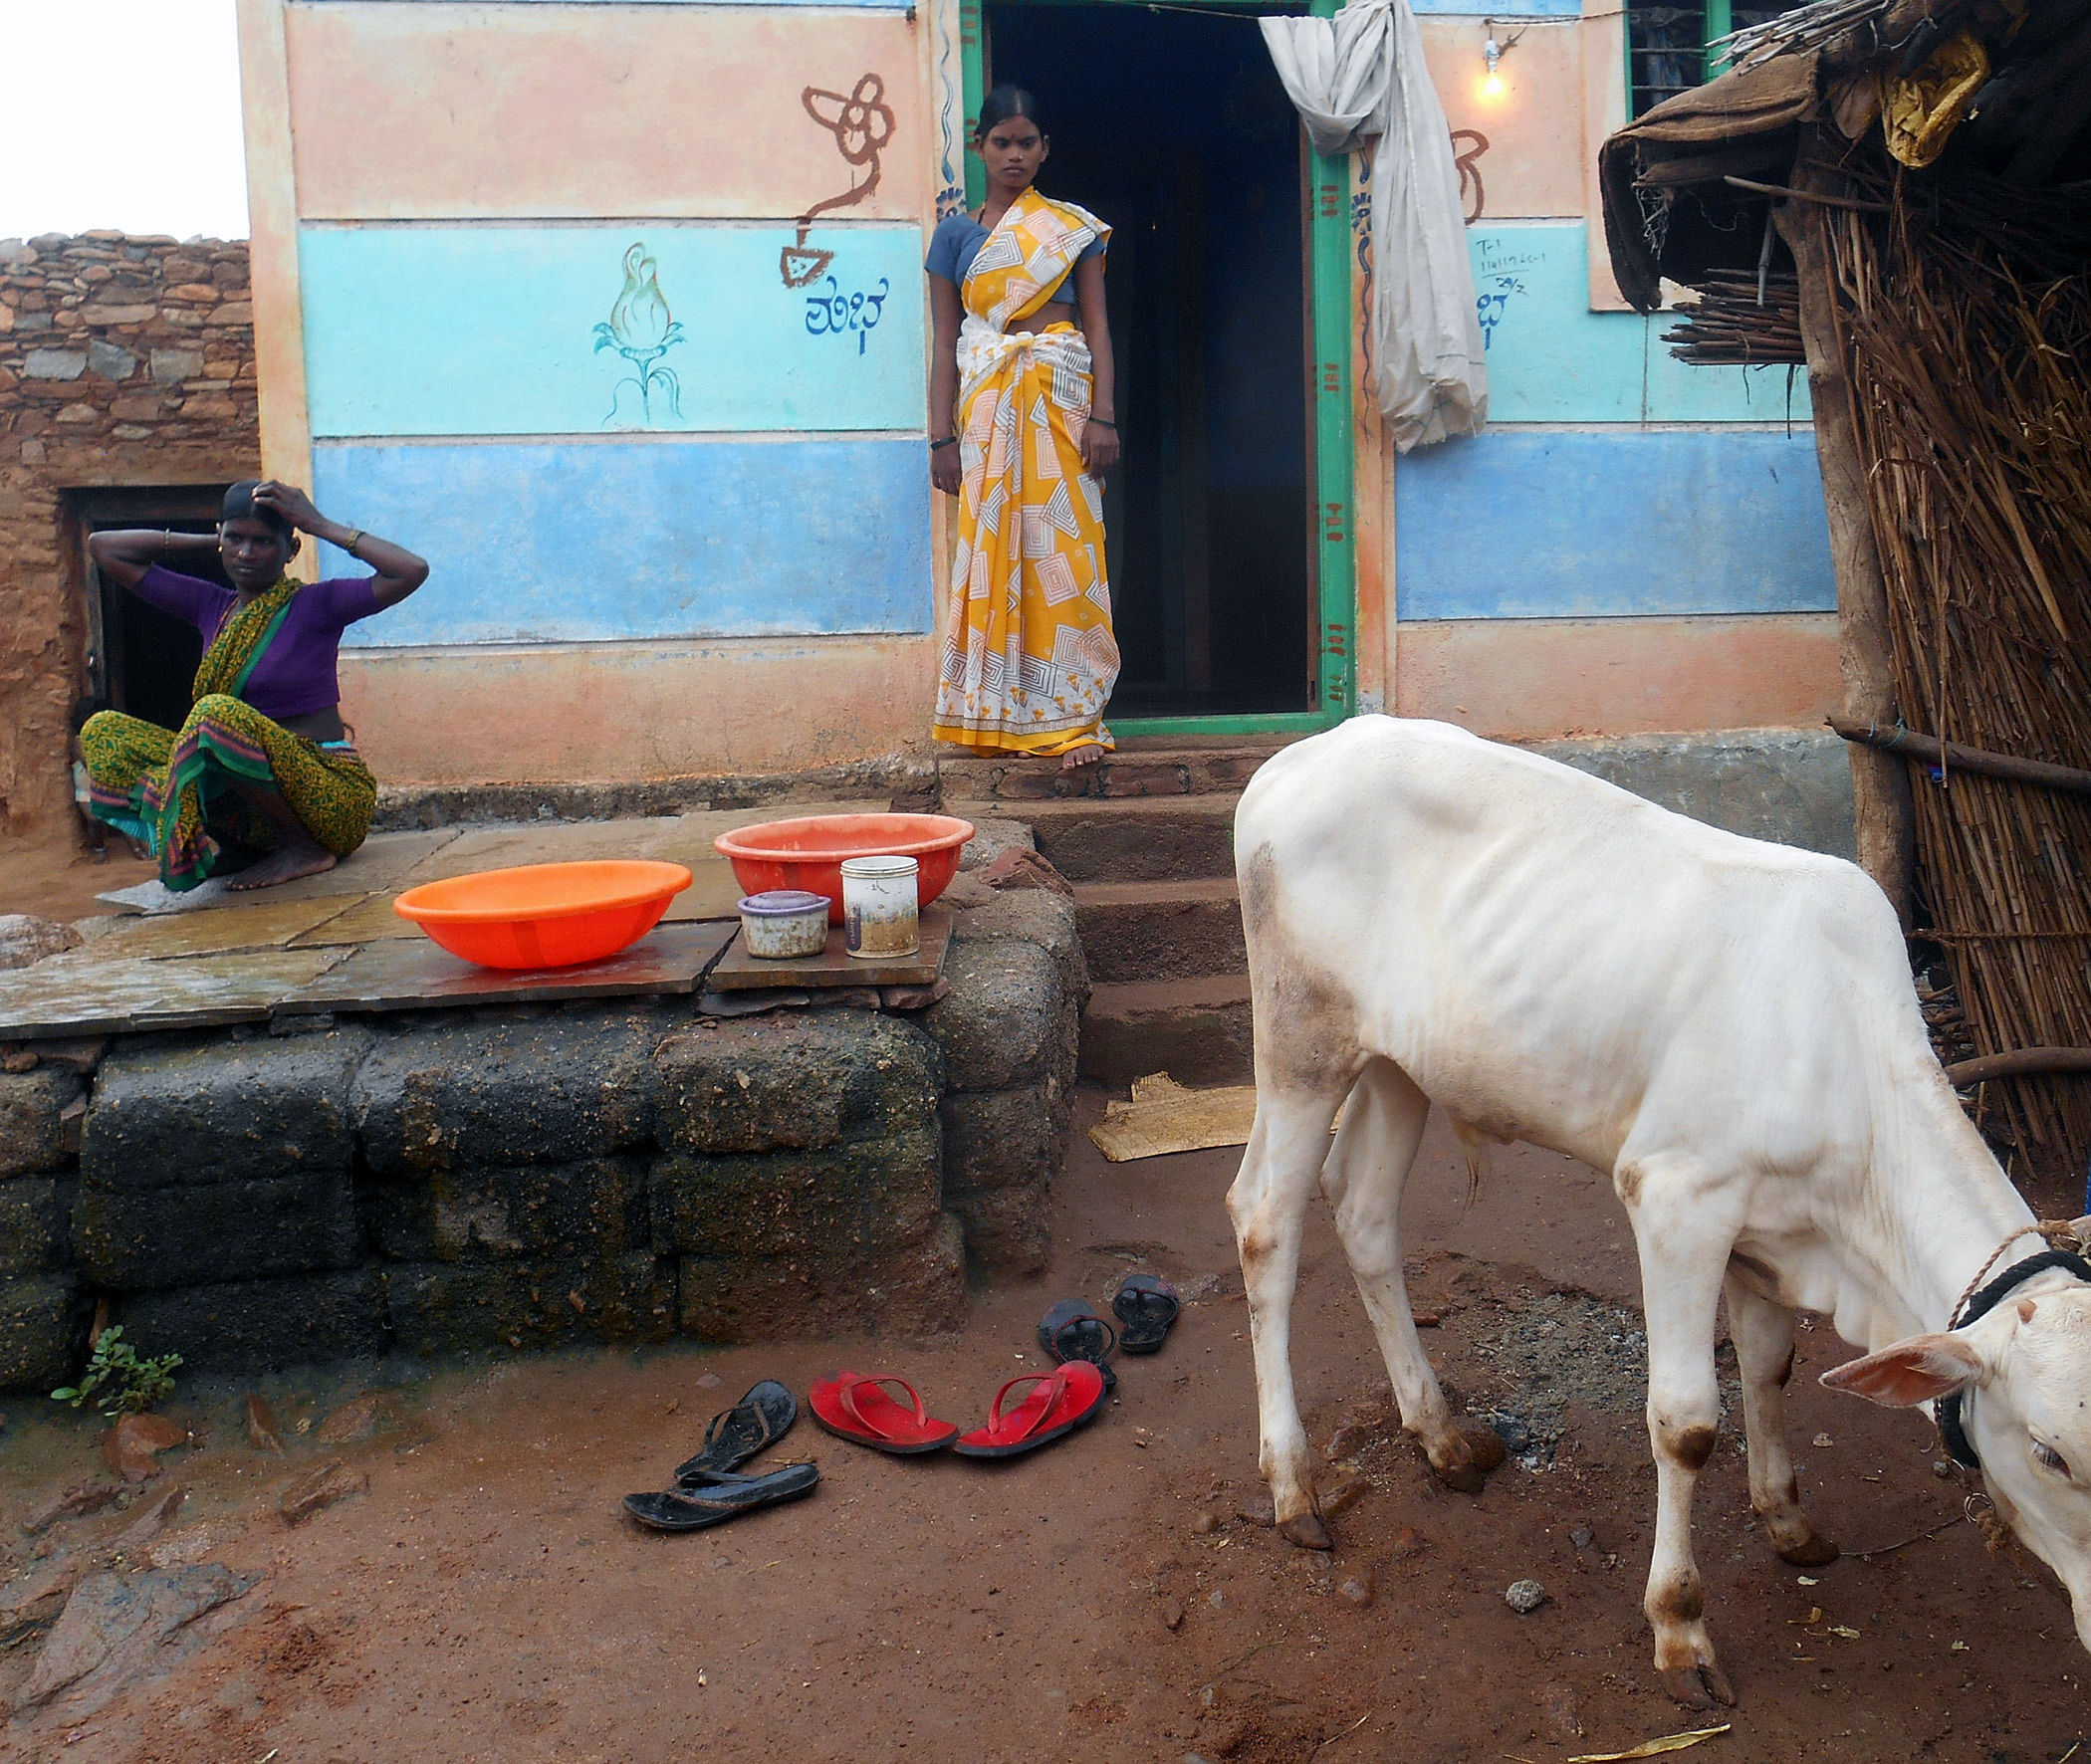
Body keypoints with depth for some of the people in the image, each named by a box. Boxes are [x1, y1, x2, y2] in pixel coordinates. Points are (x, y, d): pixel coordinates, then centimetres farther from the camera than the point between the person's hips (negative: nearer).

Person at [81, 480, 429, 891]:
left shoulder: (315, 604, -4)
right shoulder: (211, 606, 12)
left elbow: (412, 571, -21)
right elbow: (104, 548, 18)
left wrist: (321, 526, -10)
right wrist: (207, 541, 12)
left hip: (332, 793, -6)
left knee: (217, 713, -32)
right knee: (102, 732, 1)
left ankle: (306, 850, -13)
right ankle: (236, 851, -8)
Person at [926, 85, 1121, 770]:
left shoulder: (1073, 228, 9)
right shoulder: (955, 235, 11)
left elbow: (1097, 327, 5)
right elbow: (945, 344, 8)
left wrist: (1102, 416, -7)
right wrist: (943, 436, 0)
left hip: (1062, 395, -1)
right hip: (987, 404, 1)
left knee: (1061, 549, -6)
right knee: (993, 551, 0)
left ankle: (1070, 718, -3)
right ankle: (997, 715, 7)